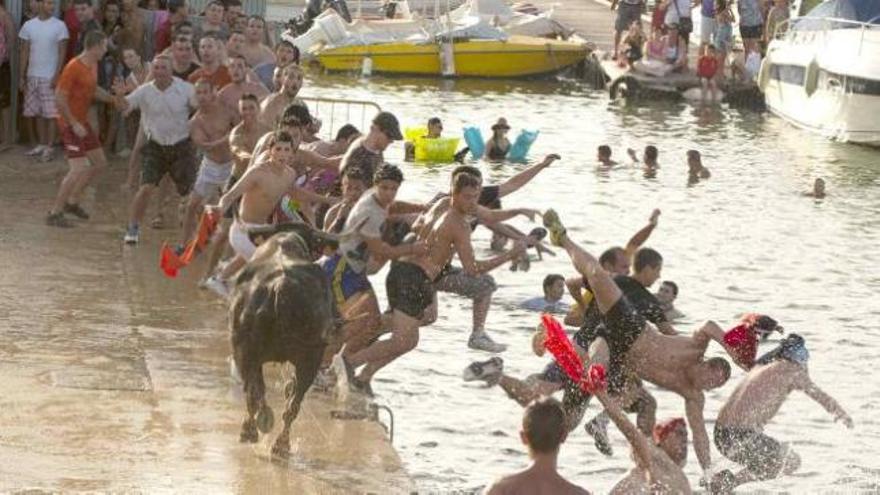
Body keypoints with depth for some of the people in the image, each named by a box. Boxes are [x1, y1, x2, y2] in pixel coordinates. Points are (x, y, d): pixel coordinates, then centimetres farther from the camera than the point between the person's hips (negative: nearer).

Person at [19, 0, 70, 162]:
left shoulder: (59, 26, -4)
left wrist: (57, 75, -14)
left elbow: (62, 52, -5)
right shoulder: (28, 26, 4)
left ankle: (49, 148, -1)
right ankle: (41, 144, 18)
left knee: (51, 113, -4)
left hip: (50, 77, -3)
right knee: (36, 112, 8)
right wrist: (21, 77, 4)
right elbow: (24, 52, 7)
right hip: (32, 76, 3)